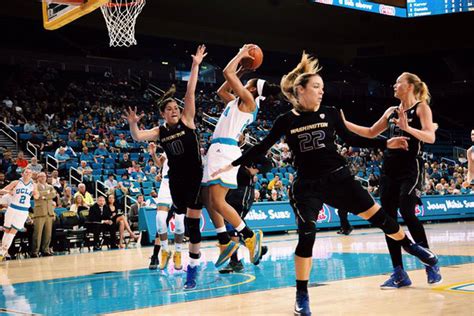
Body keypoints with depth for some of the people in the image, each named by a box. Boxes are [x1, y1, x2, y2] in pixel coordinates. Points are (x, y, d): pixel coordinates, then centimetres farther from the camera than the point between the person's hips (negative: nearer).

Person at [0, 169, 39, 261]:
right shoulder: (16, 183, 1)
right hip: (12, 208, -1)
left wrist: (35, 194, -5)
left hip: (23, 211, 1)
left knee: (13, 231, -5)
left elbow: (36, 197, 18)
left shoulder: (33, 186, 6)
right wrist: (8, 191, -20)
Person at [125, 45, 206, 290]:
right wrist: (132, 124, -23)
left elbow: (190, 92, -9)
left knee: (192, 222, -5)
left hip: (195, 178, -4)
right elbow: (137, 137, -3)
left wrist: (195, 66, -15)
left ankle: (192, 268, 3)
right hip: (176, 180, 4)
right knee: (181, 221, 8)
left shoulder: (187, 120, -3)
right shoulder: (160, 131, 6)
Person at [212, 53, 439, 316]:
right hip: (306, 186, -2)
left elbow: (350, 139, 10)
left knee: (376, 215, 4)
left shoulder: (330, 113, 1)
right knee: (306, 236, -10)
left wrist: (385, 143, 4)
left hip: (338, 178, 2)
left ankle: (411, 246, 31)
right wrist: (233, 164, 0)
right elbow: (262, 147, 3)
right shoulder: (286, 121, -3)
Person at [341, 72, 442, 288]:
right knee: (388, 219, 0)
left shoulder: (421, 107, -1)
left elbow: (431, 137, -14)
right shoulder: (391, 111, 17)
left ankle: (431, 264, -5)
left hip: (411, 168, -7)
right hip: (389, 169, 7)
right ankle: (399, 274, 6)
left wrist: (407, 128, -30)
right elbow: (371, 133, 25)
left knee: (407, 212, -20)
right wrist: (344, 123, 19)